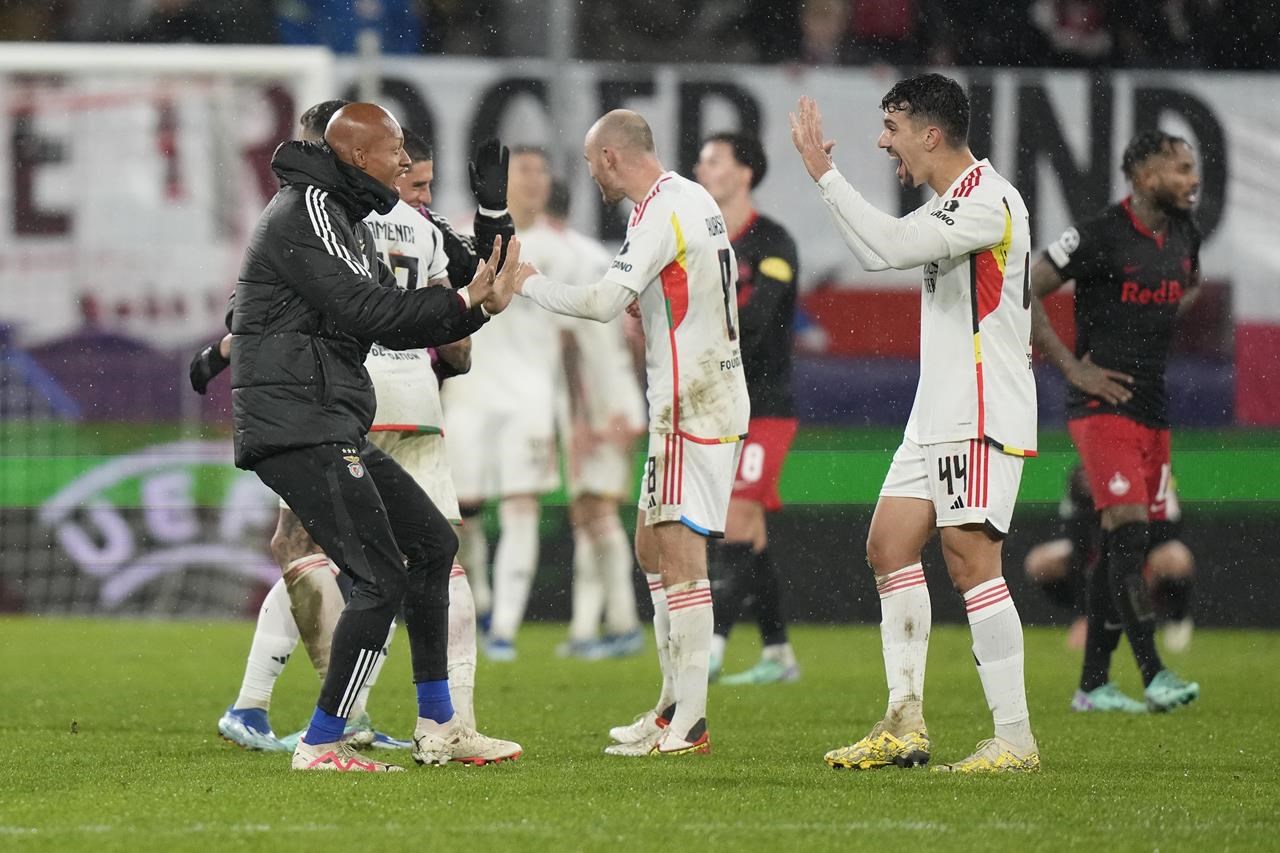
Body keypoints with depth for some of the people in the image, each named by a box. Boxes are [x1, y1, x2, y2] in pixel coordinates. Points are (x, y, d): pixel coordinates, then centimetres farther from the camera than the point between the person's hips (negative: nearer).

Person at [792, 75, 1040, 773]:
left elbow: (889, 248, -25)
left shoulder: (989, 199, -16)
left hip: (983, 417, -10)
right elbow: (884, 248, 28)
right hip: (938, 415, 10)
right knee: (890, 546, 7)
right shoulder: (949, 203, 16)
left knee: (969, 560, -13)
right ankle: (905, 727, 9)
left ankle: (1016, 740, -11)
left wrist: (824, 172, -20)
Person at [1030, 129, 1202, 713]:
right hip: (1103, 407, -8)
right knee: (1129, 530, -17)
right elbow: (1021, 294, -12)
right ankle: (1154, 676, -20)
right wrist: (1072, 367, -13)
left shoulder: (1183, 236, 9)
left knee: (1122, 547, 8)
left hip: (1154, 411, 8)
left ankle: (1093, 684, 13)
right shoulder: (1099, 238, -13)